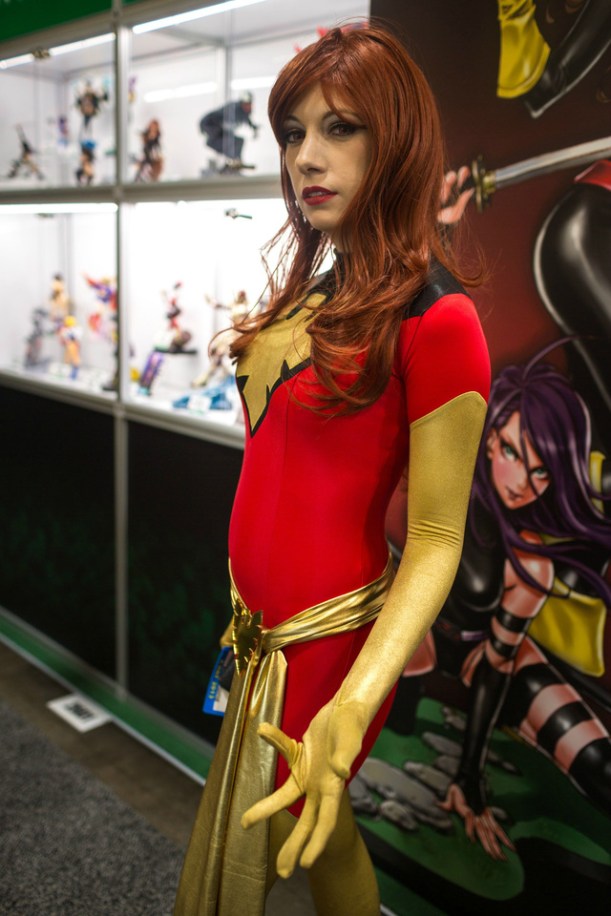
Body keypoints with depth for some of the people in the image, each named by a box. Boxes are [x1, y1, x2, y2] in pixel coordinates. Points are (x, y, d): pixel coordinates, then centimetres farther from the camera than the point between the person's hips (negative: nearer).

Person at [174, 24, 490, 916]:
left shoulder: (436, 321, -20)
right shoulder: (313, 297, 4)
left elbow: (436, 536, -20)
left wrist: (353, 704, -33)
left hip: (324, 640, -7)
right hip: (261, 624, 7)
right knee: (319, 834, 26)